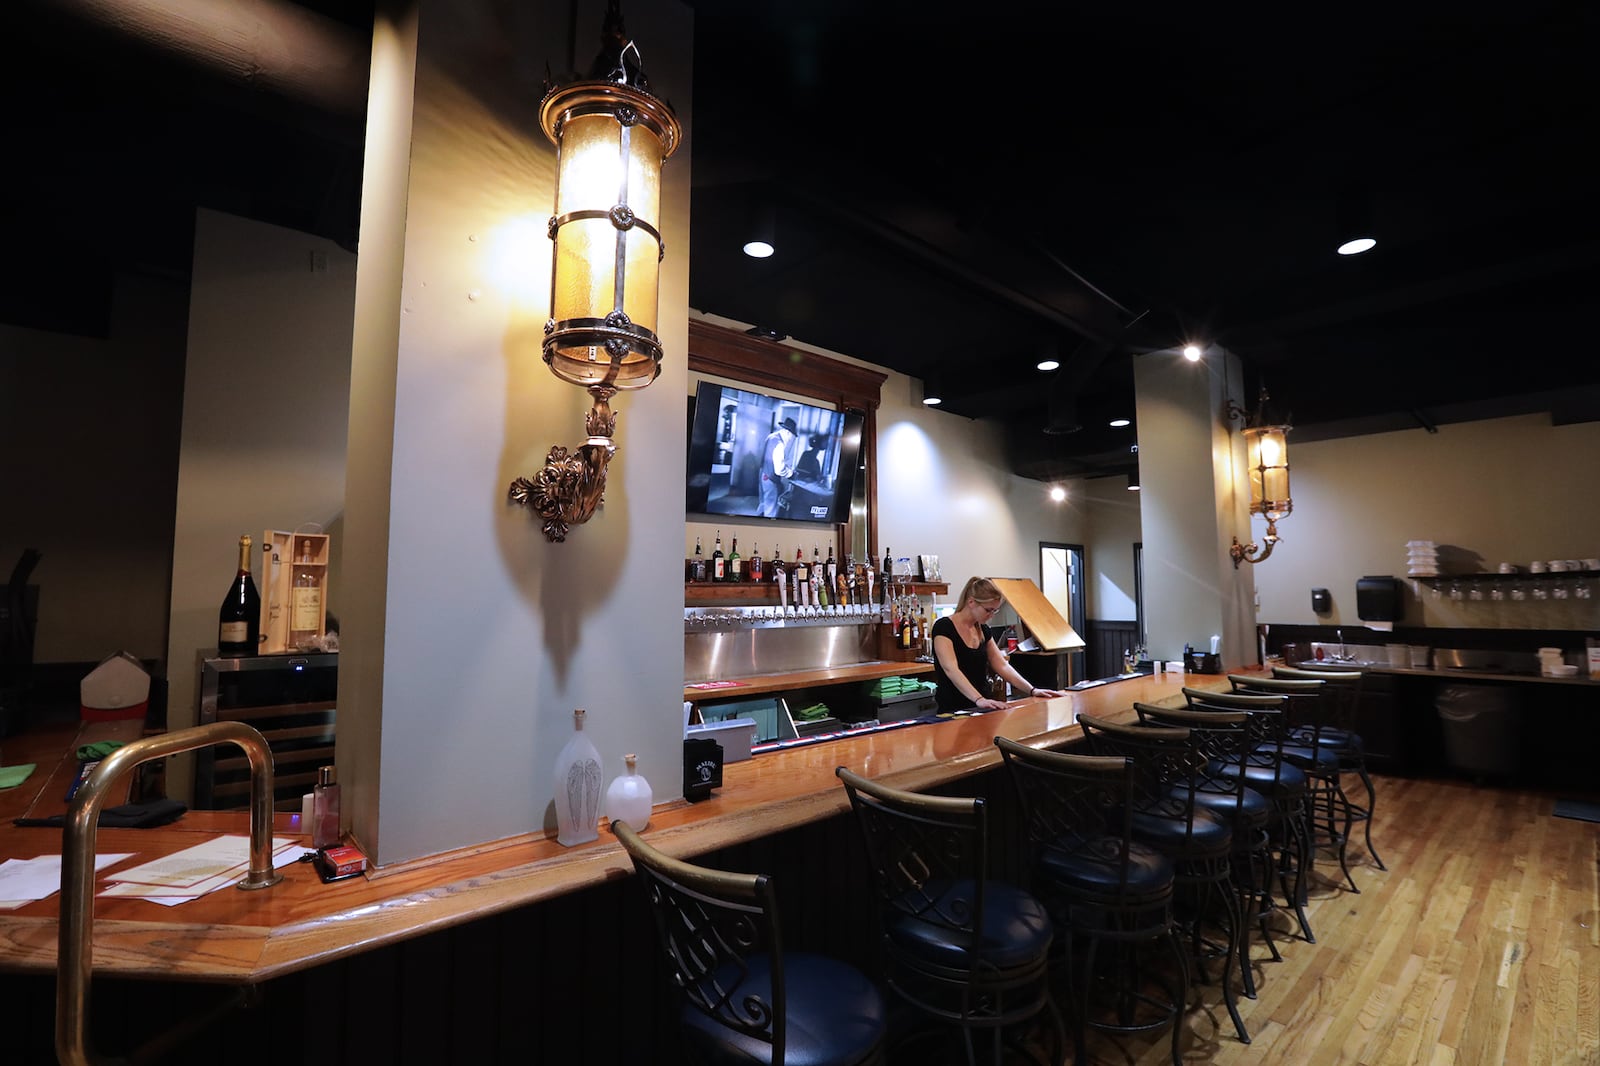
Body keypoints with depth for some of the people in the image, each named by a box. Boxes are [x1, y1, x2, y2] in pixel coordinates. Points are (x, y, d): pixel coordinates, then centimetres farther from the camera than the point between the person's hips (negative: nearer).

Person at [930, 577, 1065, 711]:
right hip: (953, 711, -6)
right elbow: (951, 669, -27)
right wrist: (979, 699, -39)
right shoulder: (944, 627, -14)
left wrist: (1032, 690, -2)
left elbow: (1002, 666, 11)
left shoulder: (984, 630, 10)